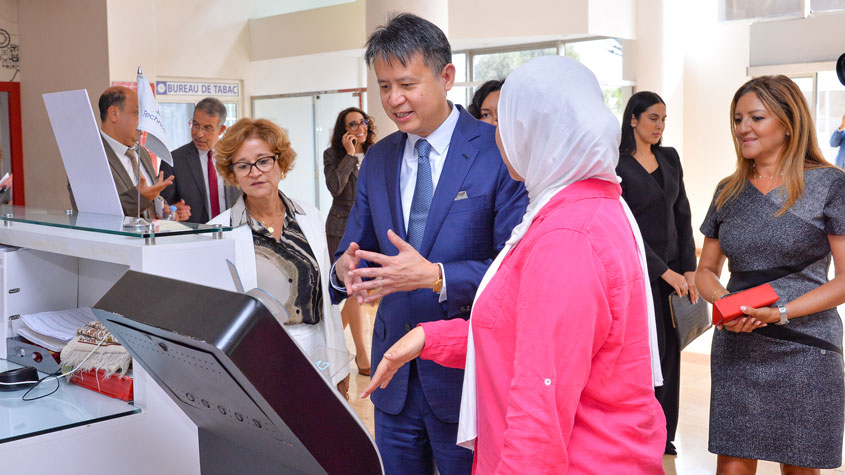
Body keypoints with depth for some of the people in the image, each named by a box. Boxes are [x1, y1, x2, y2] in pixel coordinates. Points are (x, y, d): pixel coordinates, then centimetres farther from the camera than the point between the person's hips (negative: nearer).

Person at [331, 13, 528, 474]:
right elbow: (355, 245, 9)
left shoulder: (500, 152, -11)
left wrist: (435, 277, -29)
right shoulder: (376, 160, 7)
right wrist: (347, 268, -14)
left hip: (466, 370, -5)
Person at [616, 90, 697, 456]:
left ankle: (664, 435, 21)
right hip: (640, 270, -6)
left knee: (670, 351, 9)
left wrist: (689, 269, 1)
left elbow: (682, 216, 9)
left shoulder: (670, 158, 9)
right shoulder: (617, 165, -9)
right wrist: (665, 272, -14)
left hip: (673, 267, 6)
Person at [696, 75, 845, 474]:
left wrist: (779, 312, -18)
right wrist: (724, 301, -7)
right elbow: (705, 270, 14)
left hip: (805, 350, -3)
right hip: (735, 349, 3)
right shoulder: (728, 191, 9)